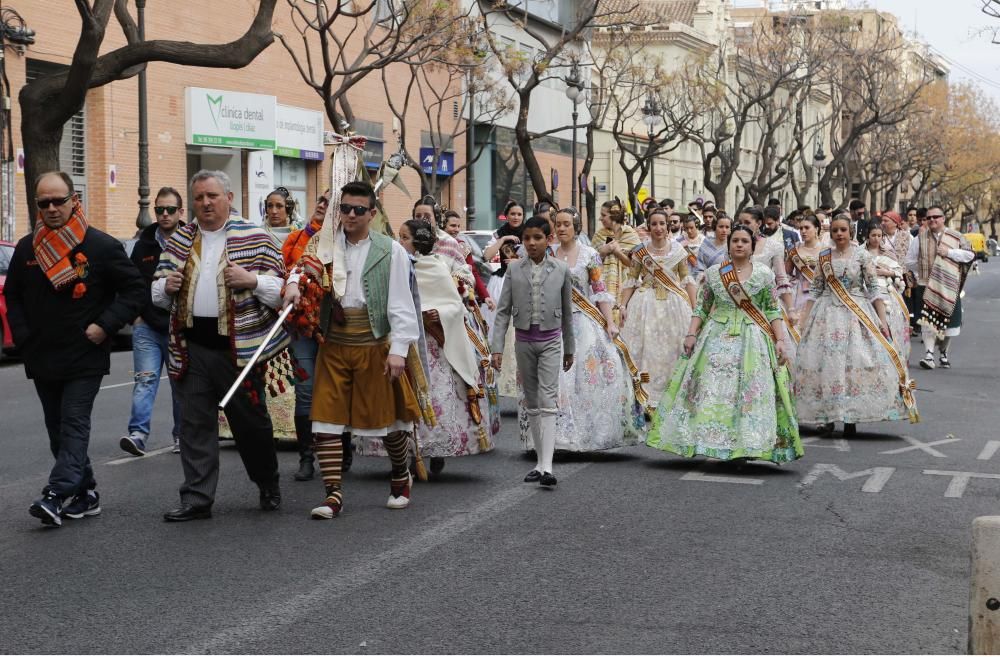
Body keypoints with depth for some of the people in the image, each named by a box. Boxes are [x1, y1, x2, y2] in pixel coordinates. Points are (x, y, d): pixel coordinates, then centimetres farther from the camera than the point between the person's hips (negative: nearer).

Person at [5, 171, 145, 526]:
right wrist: (23, 337, 4)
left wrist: (105, 326, -12)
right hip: (43, 360, 5)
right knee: (58, 430, 9)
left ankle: (55, 495, -20)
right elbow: (12, 297, 17)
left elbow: (135, 290, -3)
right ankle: (85, 495, 18)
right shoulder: (26, 249, 7)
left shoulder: (101, 246, -6)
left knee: (74, 425, -12)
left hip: (85, 359, -5)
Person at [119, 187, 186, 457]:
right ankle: (138, 433, -15)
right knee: (145, 379, -8)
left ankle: (181, 435, 19)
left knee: (181, 383, 9)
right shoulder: (144, 245, 6)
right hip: (147, 327, 1)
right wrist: (135, 315, 6)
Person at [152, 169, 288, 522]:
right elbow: (157, 292, 21)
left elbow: (282, 288, -1)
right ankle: (196, 499, 9)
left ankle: (269, 486, 30)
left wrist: (251, 280, -18)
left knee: (251, 421, 8)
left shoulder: (254, 238, -1)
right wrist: (166, 286, -1)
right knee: (195, 424, 3)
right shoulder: (179, 241, 13)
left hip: (238, 347, -3)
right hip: (192, 346, 4)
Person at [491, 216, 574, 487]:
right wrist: (497, 347, -5)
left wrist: (569, 348, 13)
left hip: (550, 340, -2)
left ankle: (546, 467, -19)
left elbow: (567, 312, 8)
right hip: (524, 340, 2)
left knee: (548, 400, -12)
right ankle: (540, 462, 17)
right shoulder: (515, 270, 2)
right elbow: (503, 310, 2)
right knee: (531, 402, 9)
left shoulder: (561, 270, 0)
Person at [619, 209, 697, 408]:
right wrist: (623, 305, -6)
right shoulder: (640, 251, 2)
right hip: (646, 304, 0)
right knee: (645, 348, -2)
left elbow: (687, 280, 4)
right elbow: (631, 281, 4)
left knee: (671, 349, 4)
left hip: (673, 304, 1)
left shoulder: (678, 250, 3)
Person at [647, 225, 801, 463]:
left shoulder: (764, 274, 4)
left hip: (752, 338, -1)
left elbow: (773, 311, 5)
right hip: (717, 337, 1)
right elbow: (702, 308, 8)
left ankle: (745, 447, -1)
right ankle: (711, 441, 1)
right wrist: (691, 334, -3)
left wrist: (780, 340, -4)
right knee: (711, 388, -5)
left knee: (750, 390, -6)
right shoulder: (713, 272, 7)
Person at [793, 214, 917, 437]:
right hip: (827, 314, 2)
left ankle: (851, 417, 1)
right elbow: (814, 290, 9)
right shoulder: (823, 257, 6)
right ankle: (828, 415, 8)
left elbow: (874, 289, -2)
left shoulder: (862, 255, -1)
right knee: (825, 362, -1)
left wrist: (882, 320, -7)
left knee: (855, 362, -6)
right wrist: (804, 319, 5)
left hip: (857, 314, -2)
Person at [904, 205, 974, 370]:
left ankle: (943, 353, 25)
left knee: (948, 321, 7)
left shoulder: (956, 237, 3)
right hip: (926, 286, -1)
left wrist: (950, 252, -10)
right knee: (928, 320, -10)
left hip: (949, 287, 1)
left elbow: (970, 254, 0)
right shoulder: (920, 238, 3)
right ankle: (929, 354, -10)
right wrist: (919, 275, 4)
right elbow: (910, 261, 9)